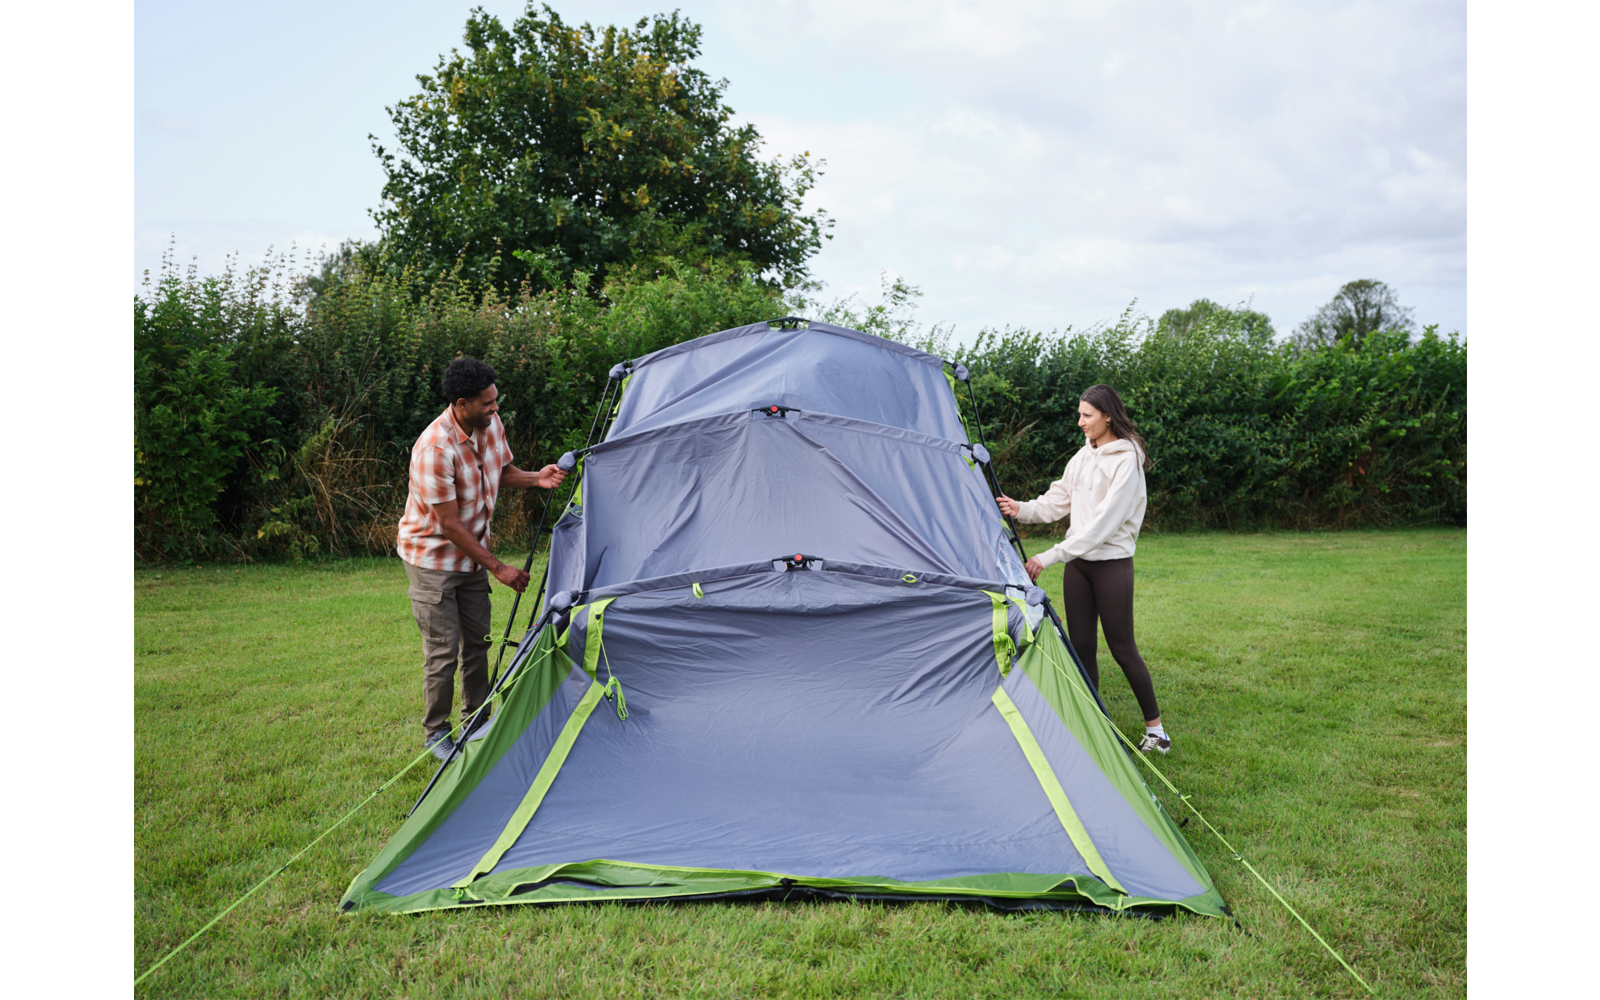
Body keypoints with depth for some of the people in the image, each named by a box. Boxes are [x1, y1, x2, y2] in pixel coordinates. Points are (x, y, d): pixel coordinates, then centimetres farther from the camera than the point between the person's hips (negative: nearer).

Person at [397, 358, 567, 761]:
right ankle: (435, 733, 16)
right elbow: (450, 524, -26)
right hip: (433, 557, -7)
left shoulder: (492, 425, -7)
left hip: (471, 554, 7)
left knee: (477, 641, 13)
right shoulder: (435, 448, -30)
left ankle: (476, 723, 28)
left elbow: (503, 472, 12)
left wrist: (536, 478, -10)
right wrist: (498, 568, -23)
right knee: (443, 649, -2)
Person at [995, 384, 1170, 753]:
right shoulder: (1083, 457, 10)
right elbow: (1057, 501, 14)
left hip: (1112, 563, -7)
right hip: (1078, 563, 7)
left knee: (1122, 647, 0)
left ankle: (1155, 727, 16)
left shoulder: (1126, 460, -15)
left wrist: (1052, 555, -25)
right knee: (1081, 647, 7)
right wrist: (1022, 510, -6)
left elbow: (1105, 521, -23)